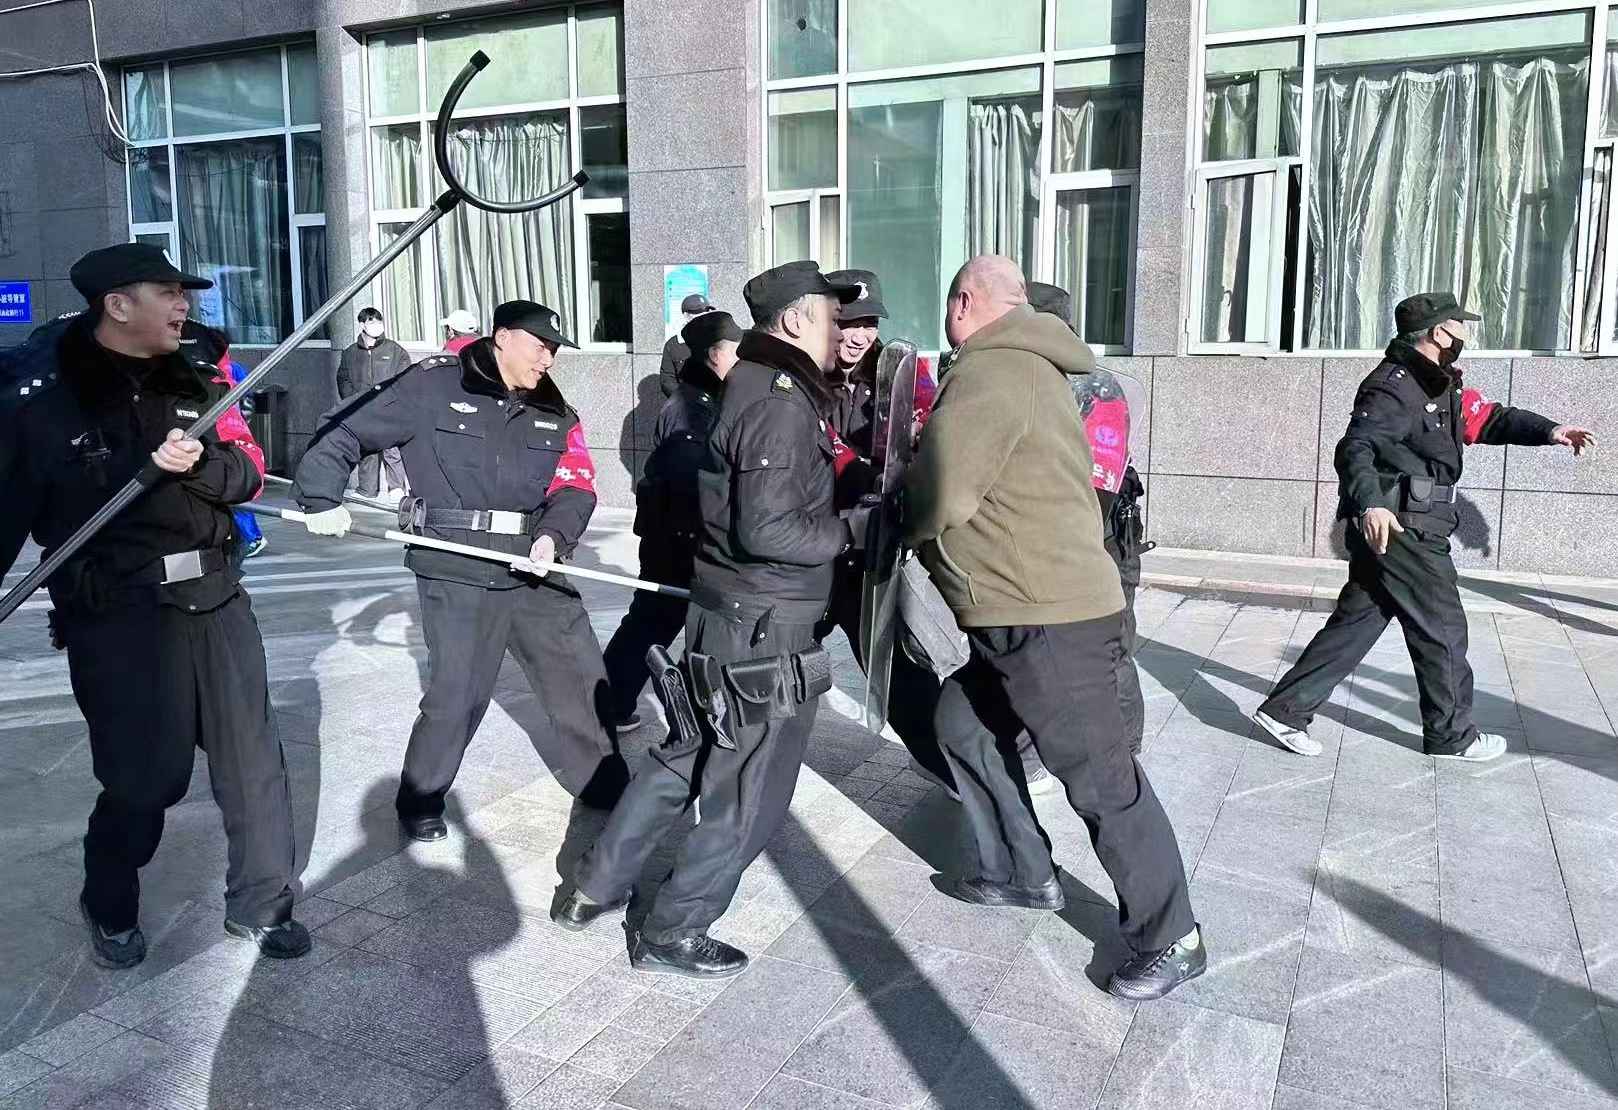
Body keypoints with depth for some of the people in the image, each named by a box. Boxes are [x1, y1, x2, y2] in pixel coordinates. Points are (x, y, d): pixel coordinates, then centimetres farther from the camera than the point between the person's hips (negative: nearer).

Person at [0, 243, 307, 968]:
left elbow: (249, 472, 4)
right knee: (143, 779, 3)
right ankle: (110, 909, 32)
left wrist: (198, 463, -16)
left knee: (254, 763, 6)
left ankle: (259, 906, 23)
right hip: (116, 618, -4)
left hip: (214, 601, 5)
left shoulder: (196, 384, 10)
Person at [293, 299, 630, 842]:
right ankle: (419, 802, 22)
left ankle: (603, 784, 31)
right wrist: (322, 500, -6)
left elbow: (576, 486, 2)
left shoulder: (553, 411, 9)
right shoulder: (432, 386, -7)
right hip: (457, 573, -5)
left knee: (581, 677, 11)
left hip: (533, 570, 6)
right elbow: (343, 431, -2)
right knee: (458, 694, -3)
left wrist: (553, 535, -16)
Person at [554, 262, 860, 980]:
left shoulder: (750, 385, 12)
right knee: (748, 795, 5)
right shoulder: (782, 402, -19)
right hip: (766, 631, -10)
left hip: (719, 618, 10)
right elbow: (767, 530, -26)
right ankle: (672, 936, 19)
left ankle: (595, 889, 34)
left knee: (683, 760, 22)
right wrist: (851, 531, -14)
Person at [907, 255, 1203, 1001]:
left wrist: (892, 519, -1)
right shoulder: (1025, 368, 18)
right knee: (963, 724, 20)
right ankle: (1024, 875, 31)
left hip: (1050, 620, -11)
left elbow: (939, 498, -21)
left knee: (1101, 782, -1)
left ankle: (1171, 941, 13)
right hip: (1030, 609, 11)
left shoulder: (988, 373, -17)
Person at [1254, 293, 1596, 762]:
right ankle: (1453, 736, 18)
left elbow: (1489, 418, 21)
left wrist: (1549, 431, 4)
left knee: (1356, 622, 10)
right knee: (1442, 630, 3)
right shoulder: (1395, 385, -16)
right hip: (1396, 529, -10)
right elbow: (1355, 448, -28)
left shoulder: (1441, 385, 16)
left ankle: (1285, 710, 11)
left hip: (1411, 530, 10)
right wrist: (1370, 504, -44)